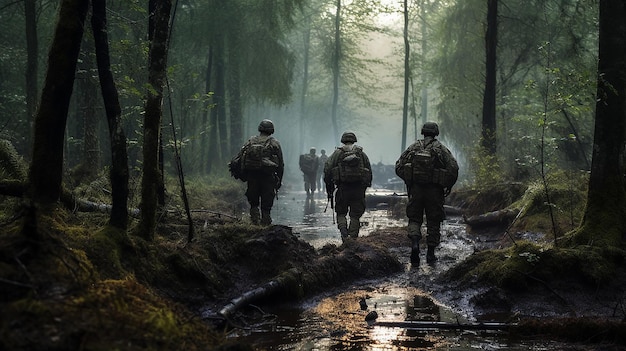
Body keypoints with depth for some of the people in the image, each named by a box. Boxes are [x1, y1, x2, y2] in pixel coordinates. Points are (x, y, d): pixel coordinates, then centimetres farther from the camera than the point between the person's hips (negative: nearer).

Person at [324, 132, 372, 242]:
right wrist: (364, 187, 20)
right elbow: (369, 172, 12)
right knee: (355, 215, 7)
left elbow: (327, 170, -1)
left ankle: (344, 233, -10)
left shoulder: (338, 153, 5)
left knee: (341, 213, 12)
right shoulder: (361, 153, 11)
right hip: (358, 189, 1)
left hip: (343, 188, -1)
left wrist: (329, 189, 5)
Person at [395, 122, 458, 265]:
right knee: (433, 222, 10)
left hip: (416, 188, 1)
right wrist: (448, 186, 3)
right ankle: (430, 253, 11)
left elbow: (399, 167, 3)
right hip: (434, 191, -1)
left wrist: (408, 180, 15)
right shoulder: (440, 148, 0)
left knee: (414, 219, 10)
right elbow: (453, 168, -9)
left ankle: (414, 243, -16)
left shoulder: (414, 147, 5)